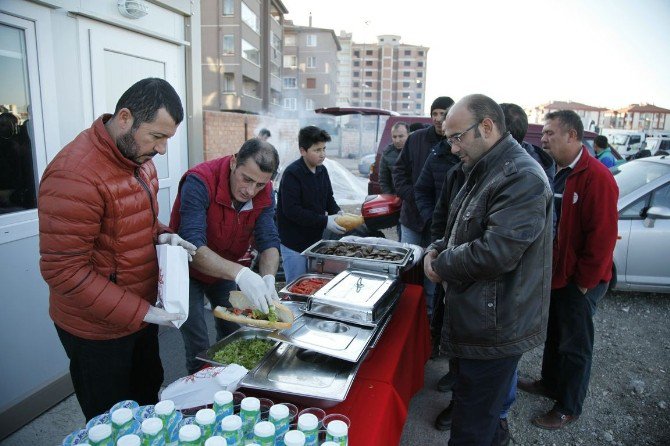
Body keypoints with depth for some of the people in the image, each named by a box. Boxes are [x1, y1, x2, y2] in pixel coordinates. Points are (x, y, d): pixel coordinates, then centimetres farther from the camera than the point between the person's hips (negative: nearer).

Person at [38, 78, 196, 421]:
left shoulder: (138, 156, 0)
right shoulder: (74, 175, -29)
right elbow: (63, 271, -27)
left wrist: (161, 236, -6)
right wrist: (141, 312, -26)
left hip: (143, 311, 8)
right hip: (98, 330, -8)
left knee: (149, 397, 27)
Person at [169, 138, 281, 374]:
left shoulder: (265, 193, -15)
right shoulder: (200, 182, -32)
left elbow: (269, 242, -18)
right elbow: (193, 246, -41)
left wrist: (268, 279, -38)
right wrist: (240, 273, -54)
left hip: (226, 272, 5)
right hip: (189, 271, -5)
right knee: (199, 349, -2)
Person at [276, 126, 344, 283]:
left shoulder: (322, 170, 6)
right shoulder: (292, 174, -18)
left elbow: (328, 198, 17)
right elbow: (291, 210, -25)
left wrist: (337, 212, -4)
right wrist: (324, 221, -25)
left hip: (315, 238, 7)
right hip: (295, 242, -7)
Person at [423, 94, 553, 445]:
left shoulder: (522, 178, -21)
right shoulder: (483, 172, 12)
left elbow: (496, 253, -29)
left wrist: (442, 266, -14)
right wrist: (437, 250, 1)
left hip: (493, 329, -10)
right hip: (473, 320, 10)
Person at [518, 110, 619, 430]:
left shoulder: (596, 177, -20)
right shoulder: (558, 174, 8)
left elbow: (603, 234, -23)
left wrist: (584, 281, -17)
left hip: (578, 282, -8)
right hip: (554, 273, 8)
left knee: (575, 345, 8)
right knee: (554, 334, 23)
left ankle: (568, 408, 26)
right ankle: (550, 383, 42)